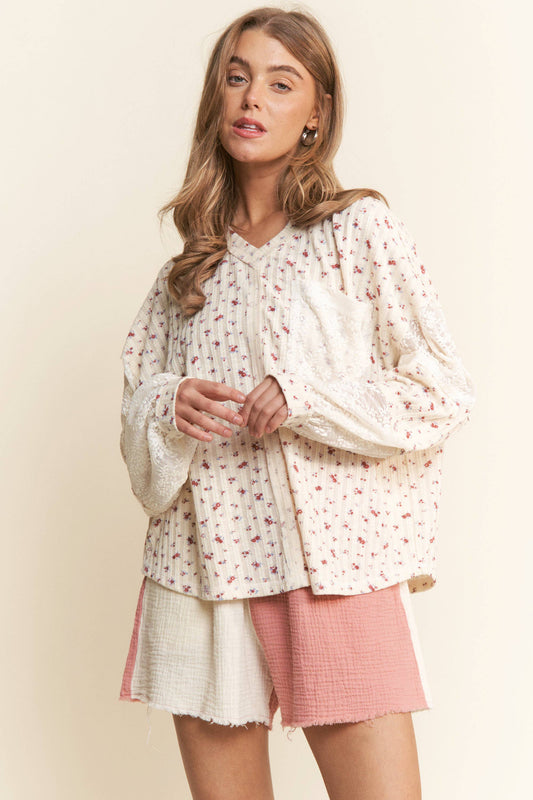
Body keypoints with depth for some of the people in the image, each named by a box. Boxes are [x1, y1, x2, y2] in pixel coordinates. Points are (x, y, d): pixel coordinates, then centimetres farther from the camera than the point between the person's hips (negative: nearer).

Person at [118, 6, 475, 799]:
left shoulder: (361, 229, 1)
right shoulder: (191, 264, 13)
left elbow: (444, 392, -1)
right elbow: (136, 401, 18)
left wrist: (307, 400, -14)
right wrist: (170, 408, -6)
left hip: (334, 561, -3)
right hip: (203, 564, 4)